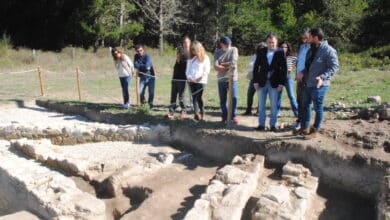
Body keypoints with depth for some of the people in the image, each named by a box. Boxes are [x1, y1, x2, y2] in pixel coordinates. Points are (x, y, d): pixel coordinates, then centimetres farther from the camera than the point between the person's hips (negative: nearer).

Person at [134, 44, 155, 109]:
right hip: (142, 78, 3)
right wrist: (144, 66, -20)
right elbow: (135, 65, -12)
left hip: (150, 77, -3)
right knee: (141, 93, -4)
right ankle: (143, 103, 22)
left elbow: (147, 66, -26)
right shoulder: (136, 56, 0)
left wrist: (140, 66, -13)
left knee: (151, 92, 1)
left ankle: (150, 103, 26)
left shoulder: (147, 56, -15)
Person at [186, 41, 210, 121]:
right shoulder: (190, 58, 15)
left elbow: (207, 70, -3)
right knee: (194, 97, 2)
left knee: (198, 97, -9)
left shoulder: (205, 58, 1)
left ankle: (197, 113, -5)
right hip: (191, 81, 5)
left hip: (201, 81, -5)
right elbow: (188, 69, 14)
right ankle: (200, 113, 6)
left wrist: (202, 76, -18)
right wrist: (188, 76, -4)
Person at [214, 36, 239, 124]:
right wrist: (228, 67, -14)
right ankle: (224, 117, 22)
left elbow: (233, 63, -10)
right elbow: (216, 67, -9)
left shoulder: (234, 49, 3)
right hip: (221, 80, 2)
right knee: (222, 100, 7)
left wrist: (222, 64, -5)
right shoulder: (218, 53, 6)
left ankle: (234, 116, 7)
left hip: (233, 79, -2)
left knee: (234, 97, -11)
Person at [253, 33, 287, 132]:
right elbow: (256, 67, 5)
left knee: (274, 105, 4)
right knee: (261, 105, 7)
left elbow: (284, 69, -3)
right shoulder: (261, 52, 3)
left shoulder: (280, 52, -2)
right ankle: (261, 124, 16)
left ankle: (273, 125, 15)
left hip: (274, 83, -2)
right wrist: (255, 82, -1)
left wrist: (281, 83, -8)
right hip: (262, 82, 2)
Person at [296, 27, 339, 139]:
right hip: (308, 84, 9)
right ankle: (305, 128, 30)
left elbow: (334, 67, -17)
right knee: (305, 105, 17)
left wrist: (323, 77, -30)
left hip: (319, 85, -9)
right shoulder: (311, 50, 13)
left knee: (318, 108, 3)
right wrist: (302, 72, 2)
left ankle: (315, 131, 15)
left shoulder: (328, 50, -14)